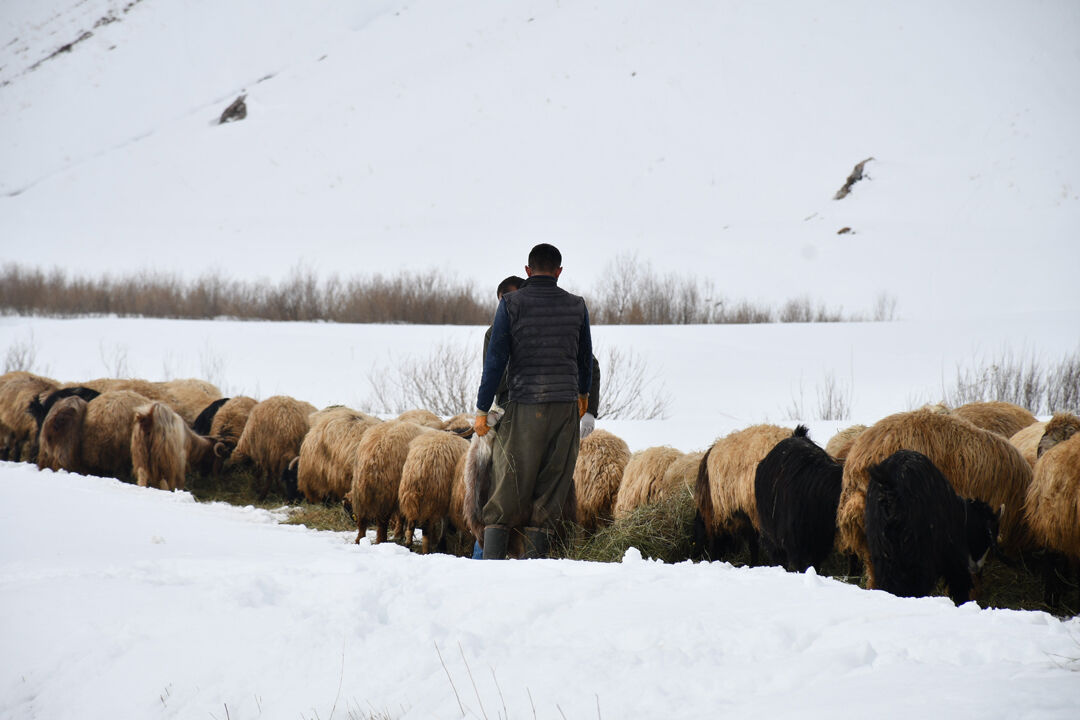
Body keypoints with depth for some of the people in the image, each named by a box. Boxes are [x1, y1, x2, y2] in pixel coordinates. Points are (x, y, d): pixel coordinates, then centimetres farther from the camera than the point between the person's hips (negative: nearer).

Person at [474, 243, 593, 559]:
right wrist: (583, 393, 39)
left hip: (524, 406, -2)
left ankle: (491, 556, -6)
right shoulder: (576, 306, 7)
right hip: (565, 405, 2)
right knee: (552, 485, 7)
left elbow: (496, 359, -4)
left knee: (508, 485, 2)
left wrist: (482, 409, 1)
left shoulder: (511, 303, -1)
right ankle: (535, 556, 4)